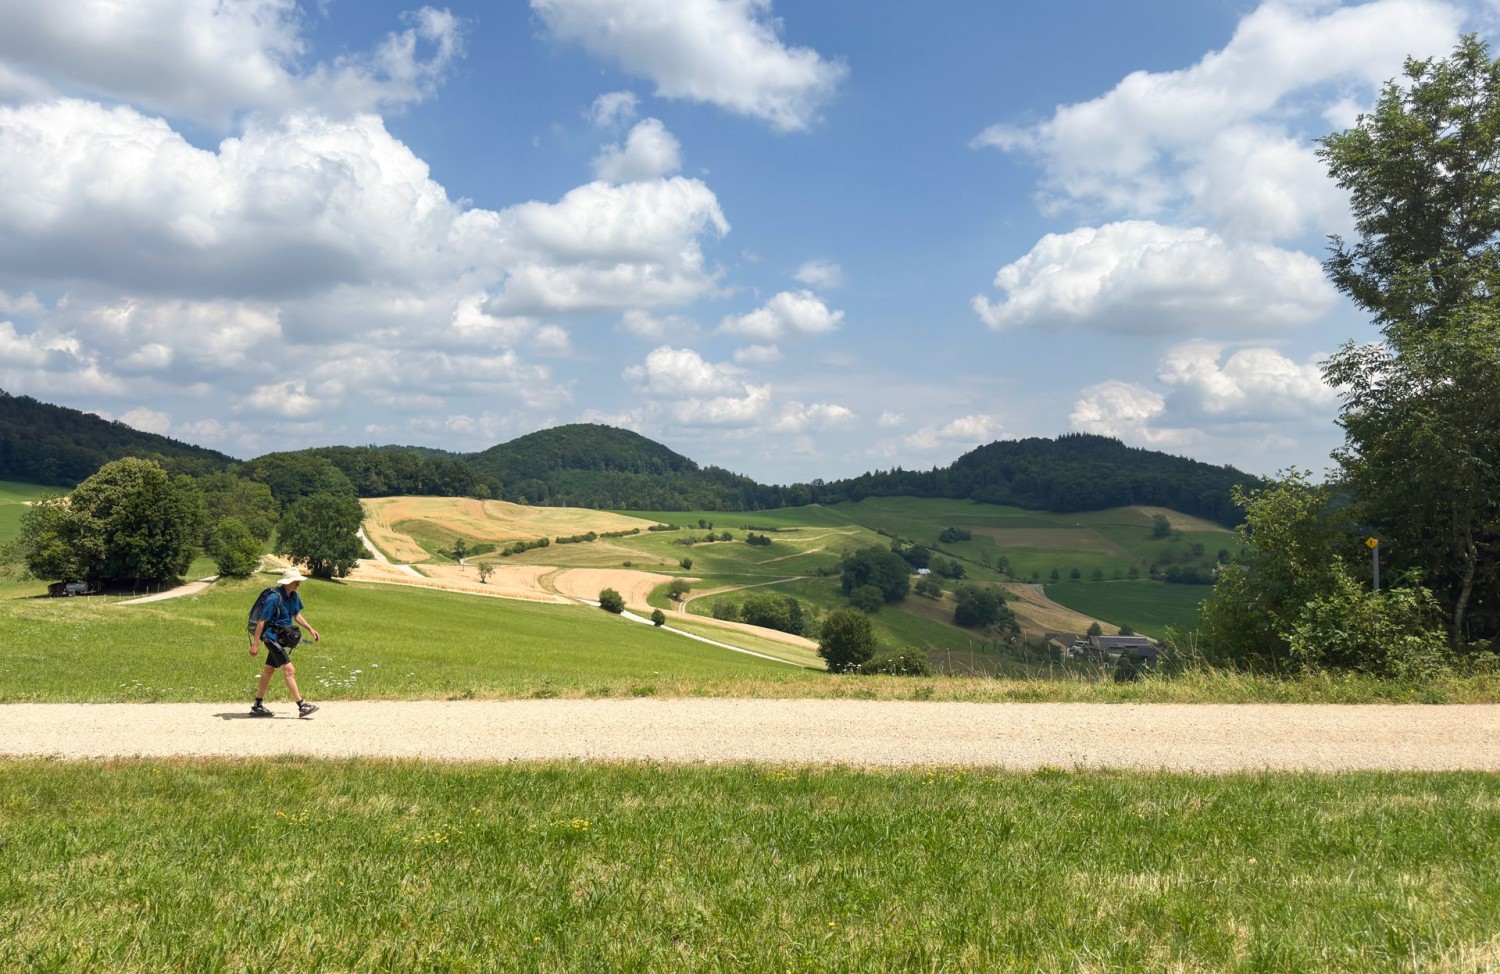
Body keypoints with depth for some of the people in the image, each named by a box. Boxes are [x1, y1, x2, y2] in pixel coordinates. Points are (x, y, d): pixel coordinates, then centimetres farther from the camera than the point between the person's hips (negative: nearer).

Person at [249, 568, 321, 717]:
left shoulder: (293, 596, 4)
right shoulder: (274, 598, -22)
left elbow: (296, 615, 20)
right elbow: (262, 621, -19)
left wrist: (310, 629, 13)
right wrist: (255, 644, -18)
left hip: (282, 638, 9)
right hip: (272, 637, -9)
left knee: (269, 670, 14)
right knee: (289, 670, -12)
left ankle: (258, 706, 23)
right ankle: (301, 706, -12)